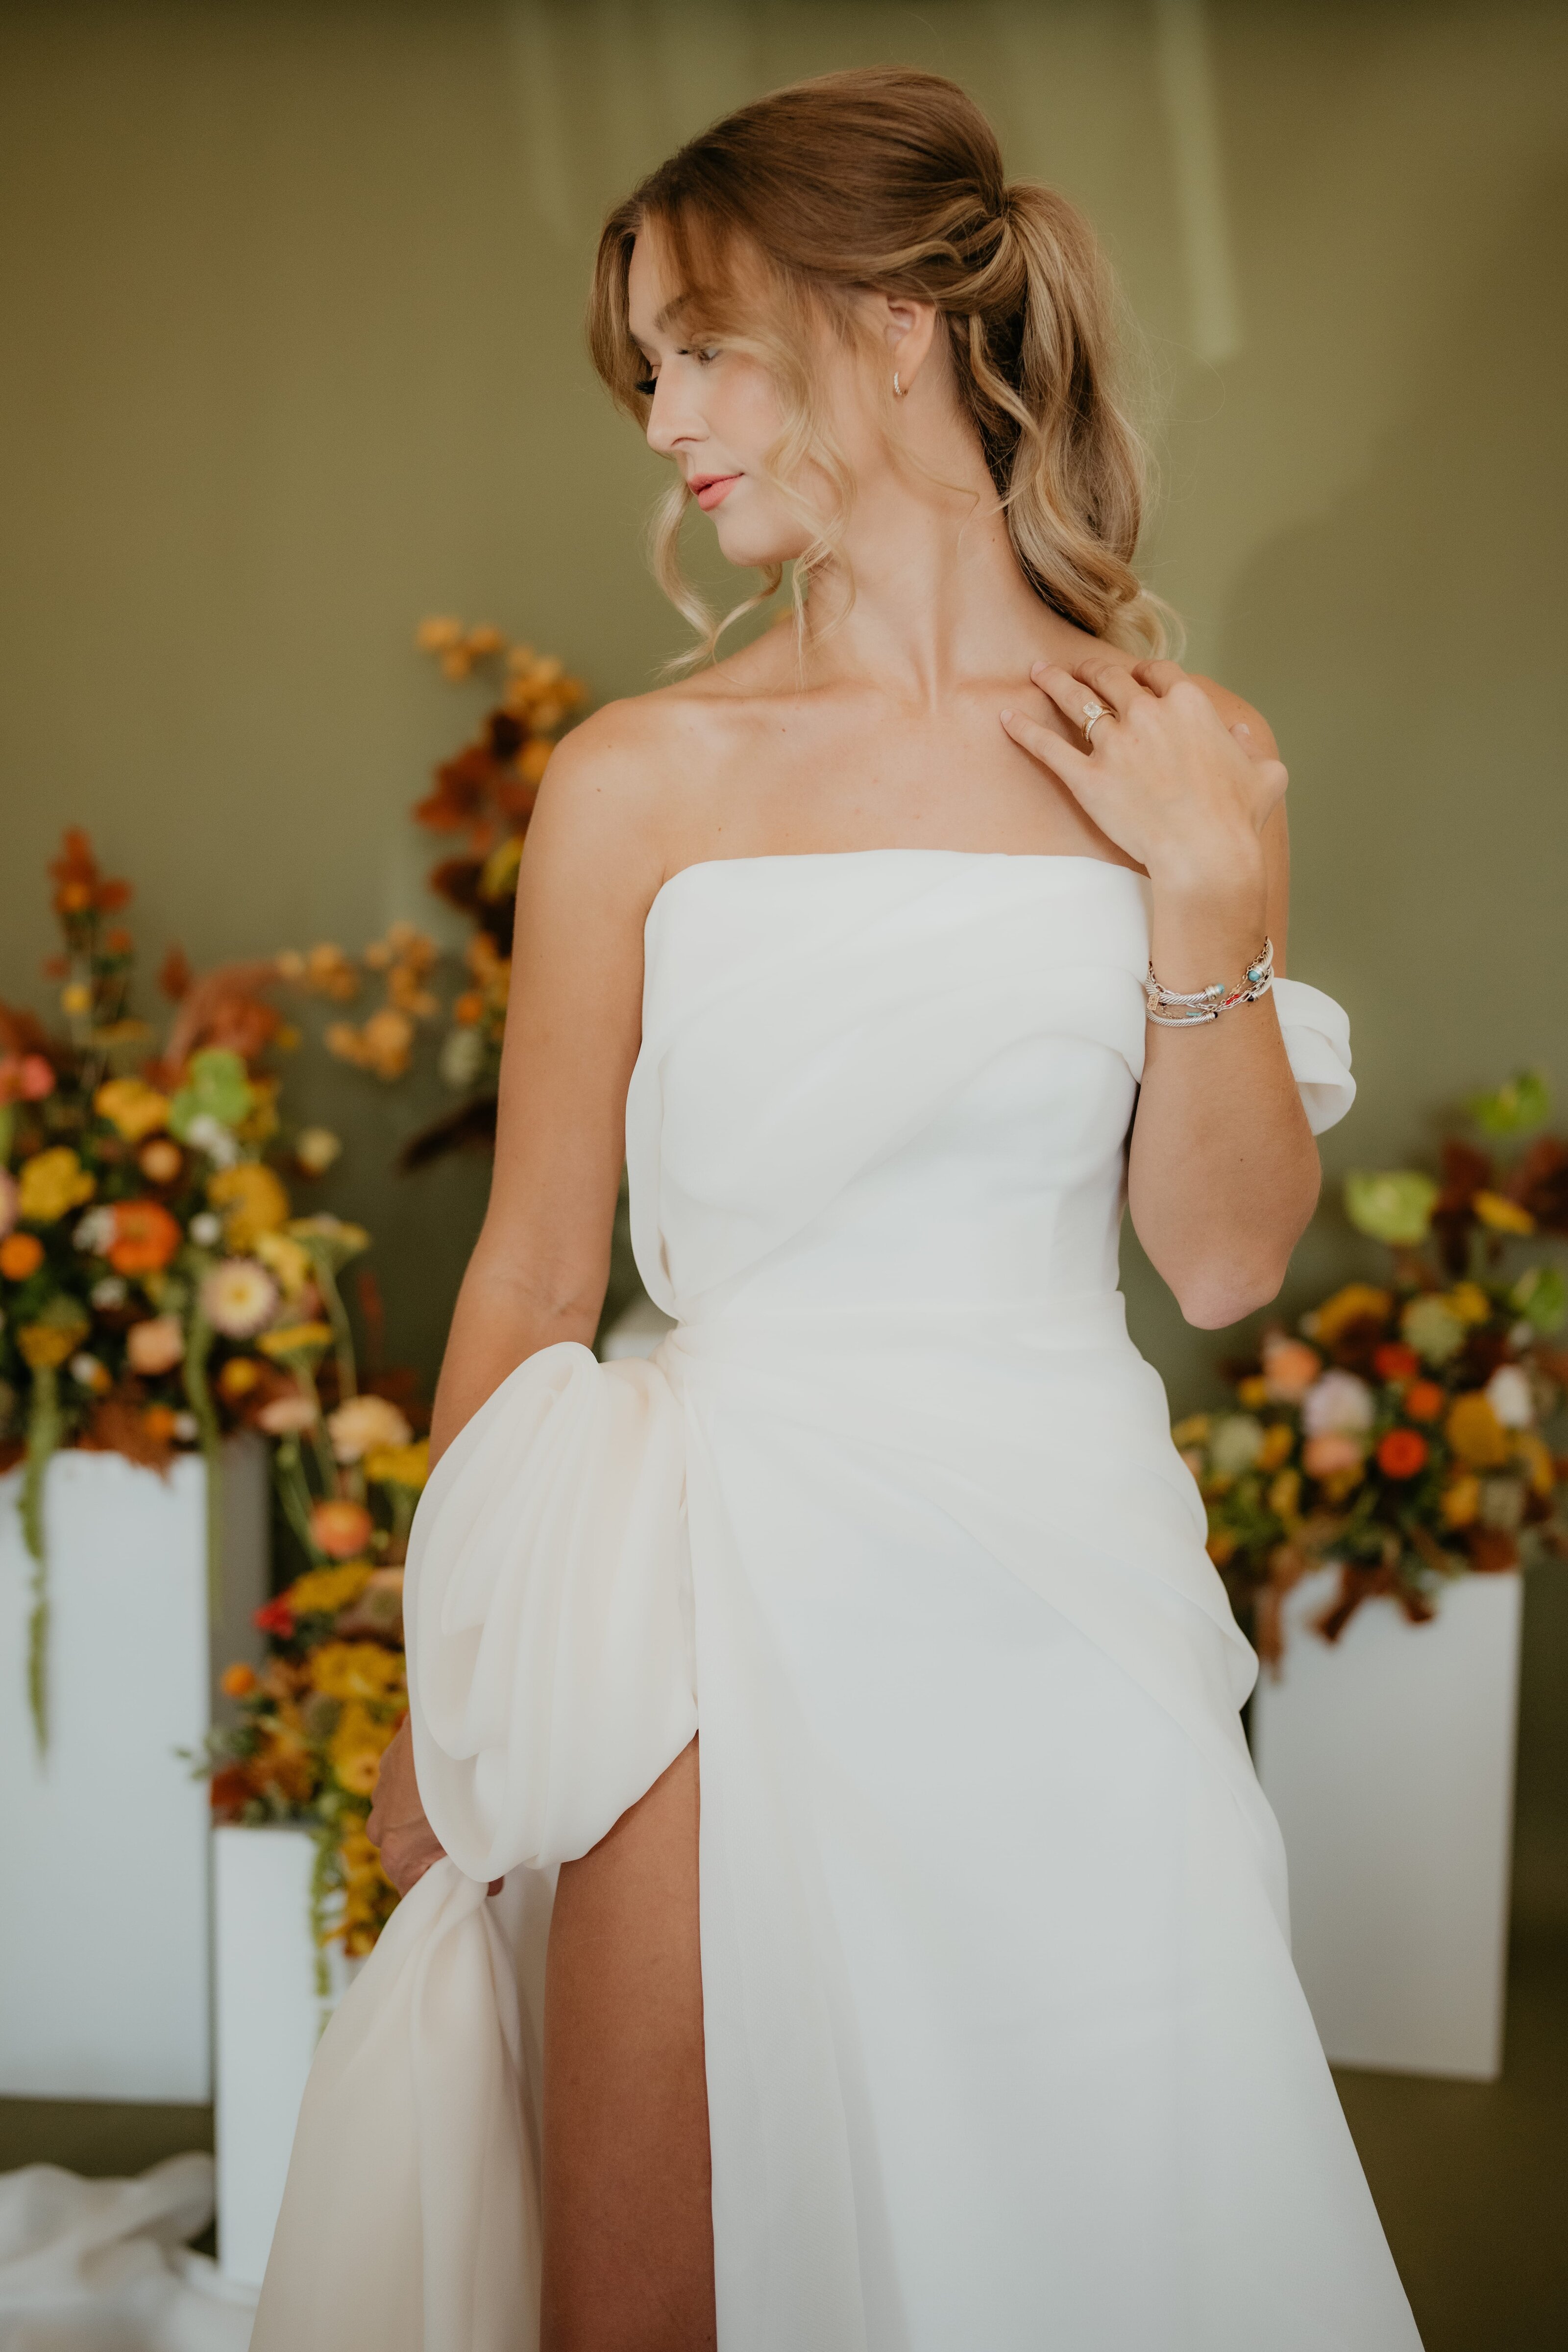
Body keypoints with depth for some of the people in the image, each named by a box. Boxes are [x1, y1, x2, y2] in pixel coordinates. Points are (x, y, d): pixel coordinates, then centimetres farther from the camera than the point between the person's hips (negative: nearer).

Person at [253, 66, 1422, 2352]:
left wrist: (1206, 889, -8)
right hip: (733, 1584, -1)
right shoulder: (642, 779, -2)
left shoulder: (1185, 765, 2)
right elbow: (534, 1278, 2)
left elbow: (1226, 1262, 2)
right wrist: (446, 1712, 6)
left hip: (1067, 1586, 2)